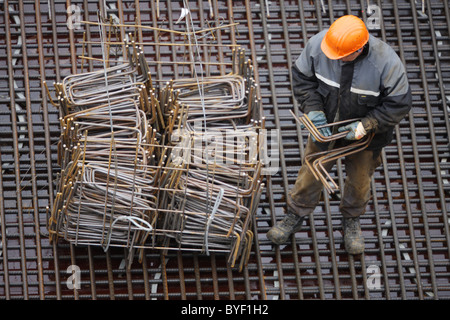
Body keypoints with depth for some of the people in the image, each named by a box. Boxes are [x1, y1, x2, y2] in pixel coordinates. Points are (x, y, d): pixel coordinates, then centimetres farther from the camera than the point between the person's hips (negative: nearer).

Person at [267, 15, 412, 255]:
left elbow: (399, 104, -20)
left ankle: (351, 220, 51)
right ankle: (295, 215, 44)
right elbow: (302, 77, -7)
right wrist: (313, 110, -18)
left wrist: (366, 126, -27)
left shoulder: (386, 62, -34)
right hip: (325, 127, 2)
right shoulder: (318, 44, -26)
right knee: (311, 173, 17)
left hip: (364, 135, -1)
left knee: (359, 181, 21)